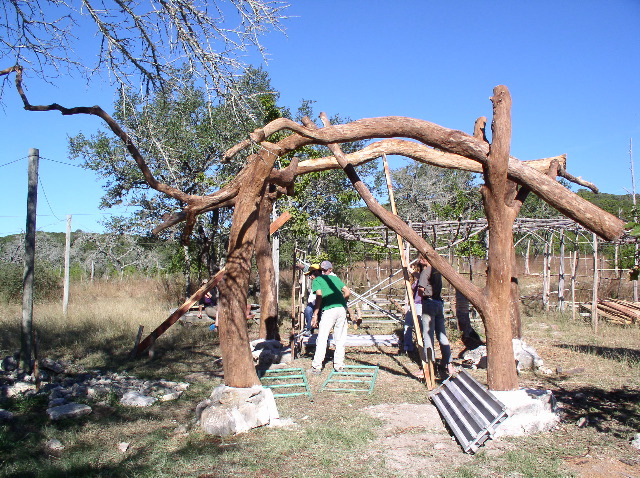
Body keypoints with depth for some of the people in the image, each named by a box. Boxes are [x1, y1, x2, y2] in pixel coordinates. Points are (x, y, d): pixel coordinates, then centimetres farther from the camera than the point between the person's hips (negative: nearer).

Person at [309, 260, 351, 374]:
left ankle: (317, 366, -3)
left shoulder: (317, 280, 9)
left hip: (329, 310, -5)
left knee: (322, 339, -2)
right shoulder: (335, 278, 23)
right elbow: (348, 292, 16)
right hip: (342, 309, 5)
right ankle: (339, 365, 16)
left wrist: (315, 315, -6)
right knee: (340, 339, 12)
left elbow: (319, 297, -5)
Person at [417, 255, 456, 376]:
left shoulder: (426, 271, -9)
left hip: (429, 302, -7)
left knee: (428, 335, -3)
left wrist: (421, 295, 6)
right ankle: (449, 365, 9)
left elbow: (421, 289, -17)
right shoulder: (436, 270, 14)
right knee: (442, 334, 9)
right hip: (439, 302, 7)